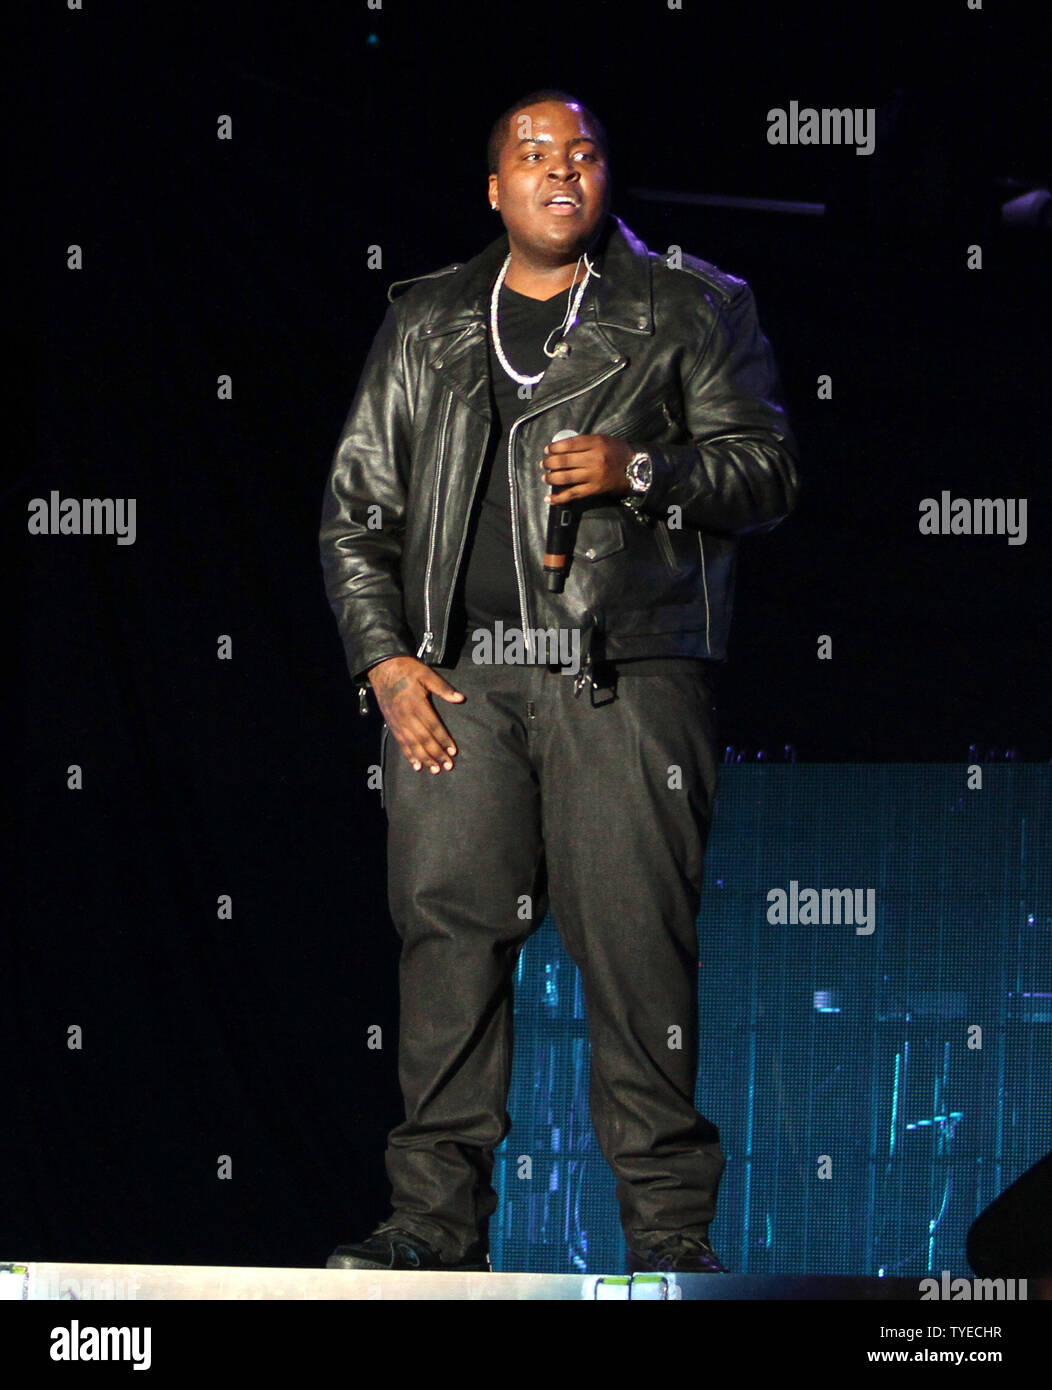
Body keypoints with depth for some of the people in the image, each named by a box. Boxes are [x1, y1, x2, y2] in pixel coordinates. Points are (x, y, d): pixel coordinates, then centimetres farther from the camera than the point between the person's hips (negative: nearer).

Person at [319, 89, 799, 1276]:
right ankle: (438, 1224, -1)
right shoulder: (424, 324, 19)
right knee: (447, 932, -5)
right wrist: (384, 660, 4)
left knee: (635, 941, -8)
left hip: (626, 674, -2)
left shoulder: (689, 309, 13)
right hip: (455, 675, 2)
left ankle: (670, 1232, -5)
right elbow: (355, 508, 17)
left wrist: (641, 470, -11)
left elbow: (767, 467, 7)